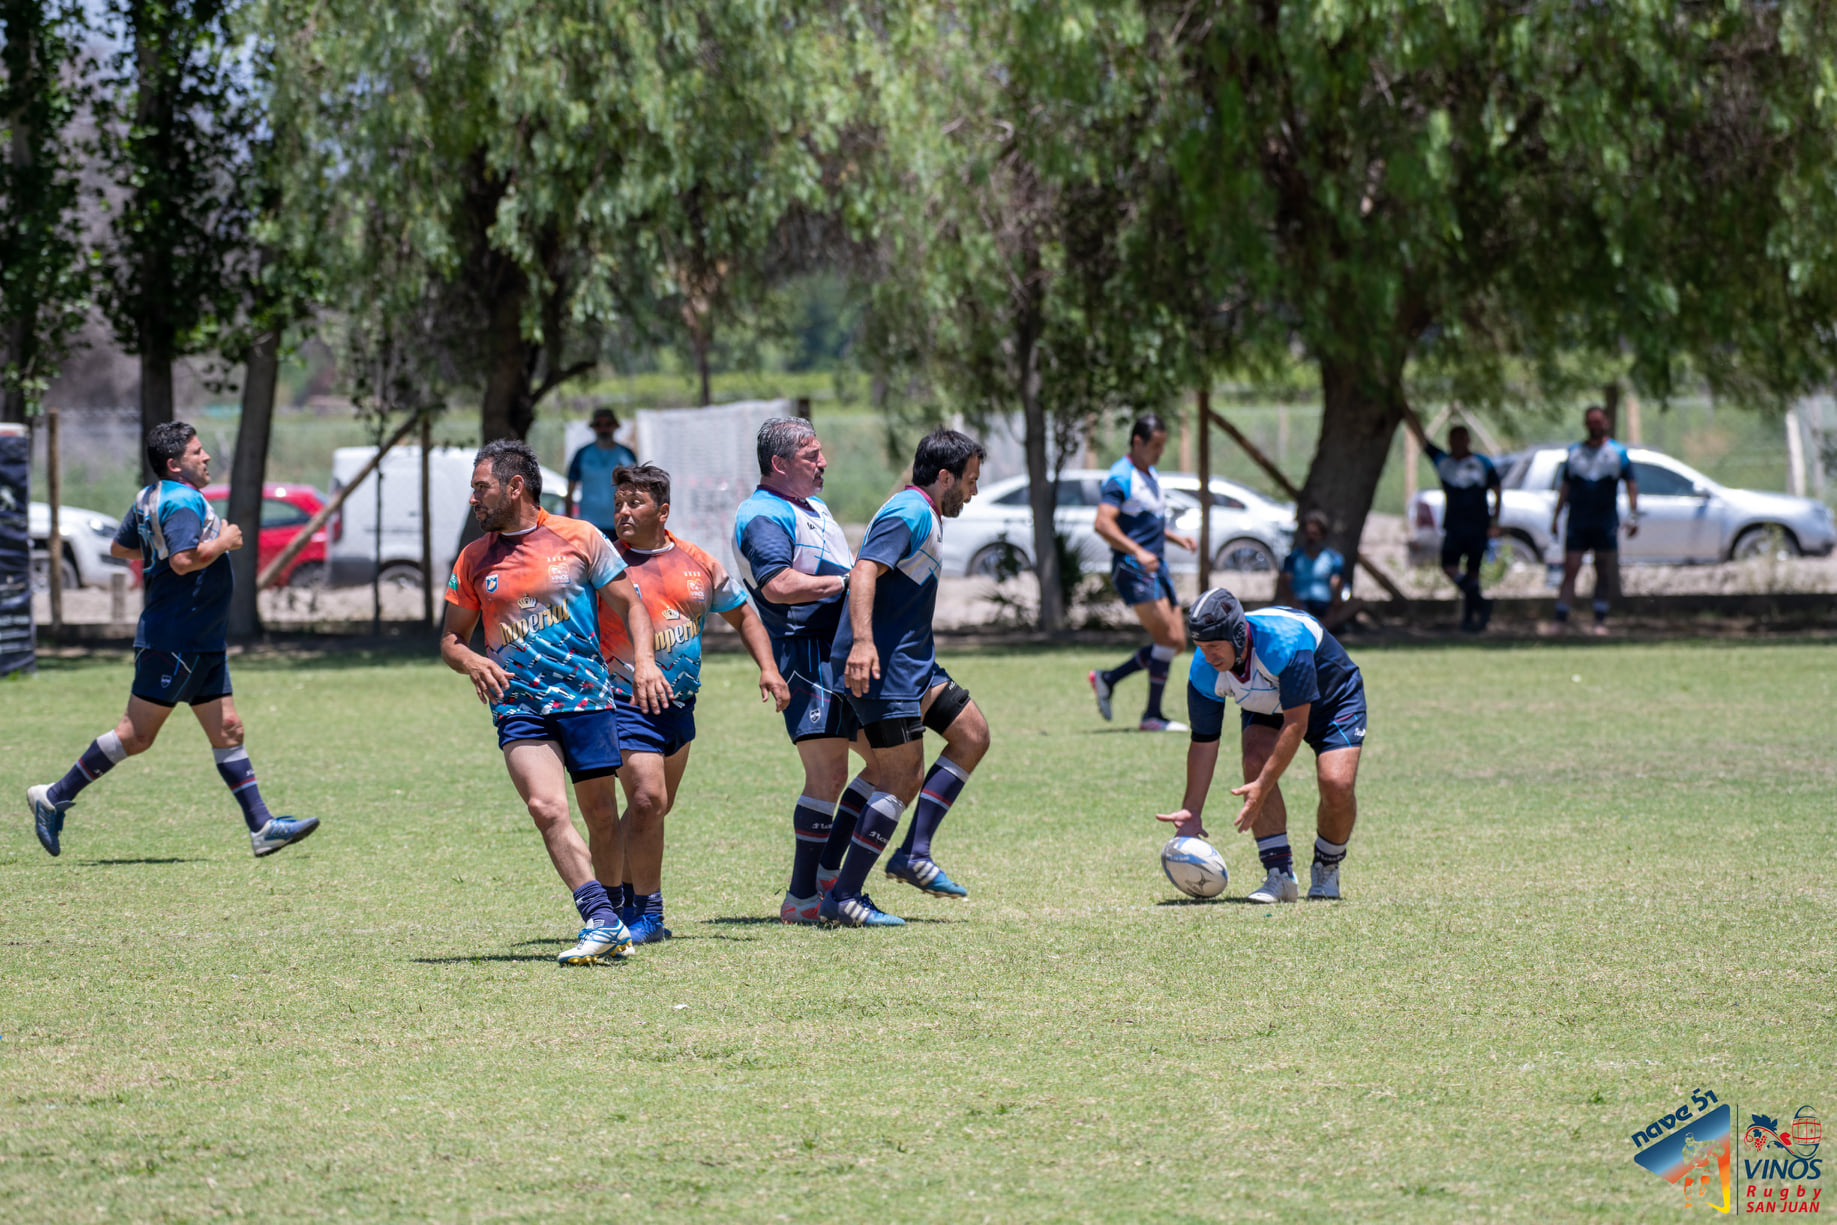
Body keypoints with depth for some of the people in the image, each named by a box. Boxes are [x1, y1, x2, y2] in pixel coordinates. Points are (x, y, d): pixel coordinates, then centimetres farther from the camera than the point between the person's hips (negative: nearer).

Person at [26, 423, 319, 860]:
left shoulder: (150, 499, 12)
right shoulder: (184, 502, -17)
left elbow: (118, 547, 24)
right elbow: (183, 561, -30)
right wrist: (222, 543, -16)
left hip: (201, 643, 10)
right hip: (175, 640, -10)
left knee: (228, 730, 6)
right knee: (136, 735, -5)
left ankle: (262, 827, 5)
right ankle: (55, 798, 4)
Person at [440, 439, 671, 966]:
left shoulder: (579, 539, 3)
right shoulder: (473, 560, 9)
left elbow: (630, 604, 6)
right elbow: (451, 638, 15)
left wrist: (644, 659, -10)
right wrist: (472, 663, -8)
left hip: (587, 698, -1)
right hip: (518, 704, 1)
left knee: (601, 814, 4)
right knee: (546, 808, -20)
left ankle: (608, 922, 23)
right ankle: (602, 922, -24)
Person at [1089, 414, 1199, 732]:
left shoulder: (1152, 476, 18)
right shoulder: (1120, 477, -13)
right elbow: (1103, 523, -24)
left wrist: (1177, 539, 17)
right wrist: (1138, 551, -33)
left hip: (1156, 568, 9)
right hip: (1132, 570, -9)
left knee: (1176, 643, 6)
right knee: (1168, 637, -15)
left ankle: (1107, 679, 17)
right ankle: (1152, 715, -8)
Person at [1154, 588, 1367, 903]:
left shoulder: (1284, 640, -42)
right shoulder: (1203, 671, -26)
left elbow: (1296, 724, -38)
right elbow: (1204, 742, -15)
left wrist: (1263, 787, -41)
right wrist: (1191, 811, -20)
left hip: (1332, 698, -4)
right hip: (1268, 709, 4)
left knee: (1336, 784, -24)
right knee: (1255, 761, -26)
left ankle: (1327, 871, 4)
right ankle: (1280, 874, -18)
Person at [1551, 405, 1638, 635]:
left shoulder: (1617, 453, 4)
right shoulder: (1574, 452, 10)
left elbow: (1631, 485, 2)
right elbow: (1564, 487, 15)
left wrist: (1633, 516, -9)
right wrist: (1556, 517, 11)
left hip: (1606, 524, -1)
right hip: (1577, 523, 1)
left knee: (1604, 573, 4)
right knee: (1570, 570, -7)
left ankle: (1600, 622, 12)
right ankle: (1560, 621, -8)